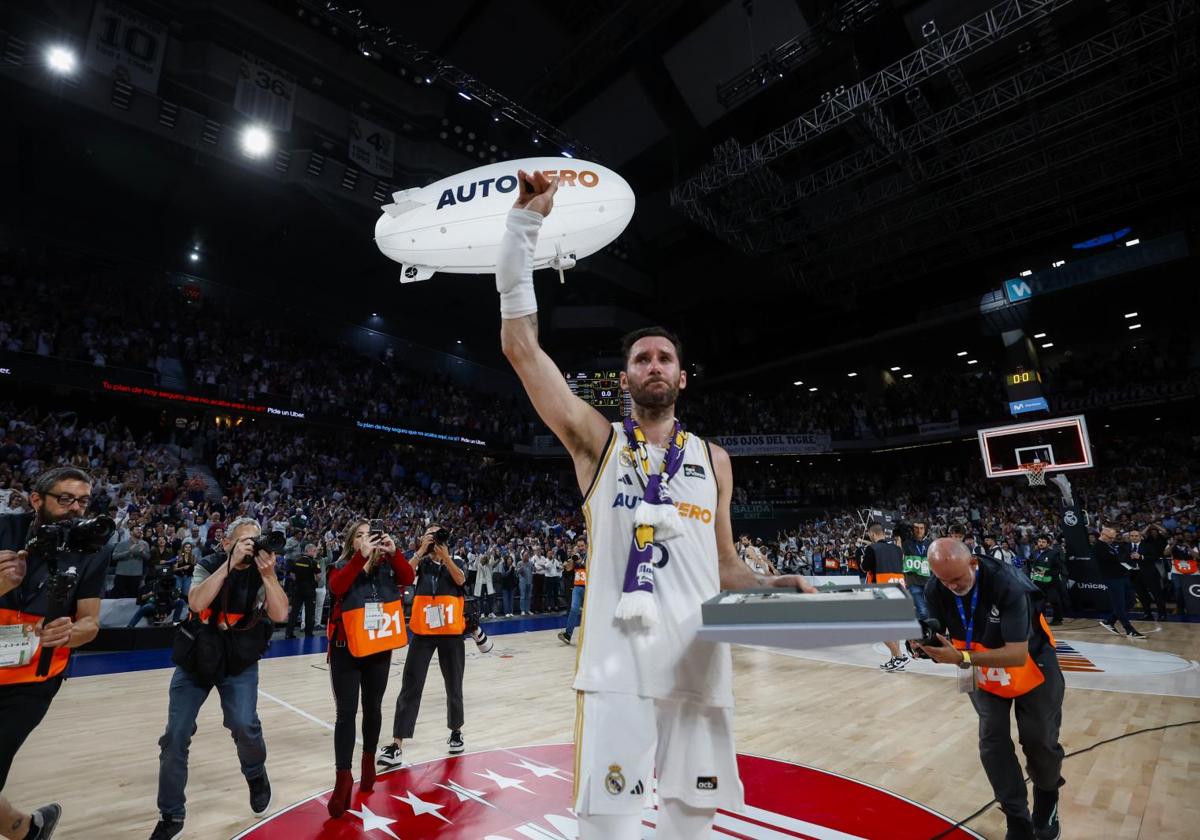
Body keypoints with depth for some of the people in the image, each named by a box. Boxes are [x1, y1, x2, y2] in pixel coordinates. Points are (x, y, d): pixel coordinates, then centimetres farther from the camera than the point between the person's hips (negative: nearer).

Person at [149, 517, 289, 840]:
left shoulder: (262, 574, -10)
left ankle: (256, 774, 17)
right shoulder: (208, 566, -10)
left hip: (240, 661, -1)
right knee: (175, 735, -1)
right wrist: (230, 563, -35)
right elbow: (196, 603, -29)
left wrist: (268, 573, -34)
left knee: (244, 724, -16)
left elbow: (280, 615, -23)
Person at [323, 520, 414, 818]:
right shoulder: (341, 566, -5)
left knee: (373, 708, 16)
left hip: (379, 648, 2)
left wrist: (394, 552, -28)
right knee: (346, 712, -2)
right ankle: (343, 778, 7)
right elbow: (336, 587, -25)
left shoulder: (386, 564, 0)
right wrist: (361, 556, -35)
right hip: (347, 649, -2)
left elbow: (407, 578, -15)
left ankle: (369, 761, 35)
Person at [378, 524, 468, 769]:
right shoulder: (422, 563, 2)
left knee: (454, 687, 13)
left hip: (451, 634, 0)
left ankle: (456, 731, 34)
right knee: (410, 688, -1)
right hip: (423, 633, 0)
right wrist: (421, 551, -27)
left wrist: (444, 555, -31)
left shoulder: (455, 564, 2)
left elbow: (460, 579, -20)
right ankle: (396, 745, 5)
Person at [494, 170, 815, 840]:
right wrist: (526, 222, -9)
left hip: (700, 662, 4)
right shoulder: (597, 440, 1)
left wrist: (775, 587, -4)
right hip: (619, 660, -3)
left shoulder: (714, 461, 10)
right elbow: (520, 346, -8)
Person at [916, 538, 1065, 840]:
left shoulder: (1008, 584, -39)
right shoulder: (935, 590, -25)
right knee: (992, 744, 1)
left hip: (1033, 666, -3)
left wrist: (962, 659, -49)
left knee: (1039, 742, 14)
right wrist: (927, 645, -35)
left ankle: (1047, 800, 46)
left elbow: (1018, 655, -39)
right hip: (985, 672, 3)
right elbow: (940, 635, -12)